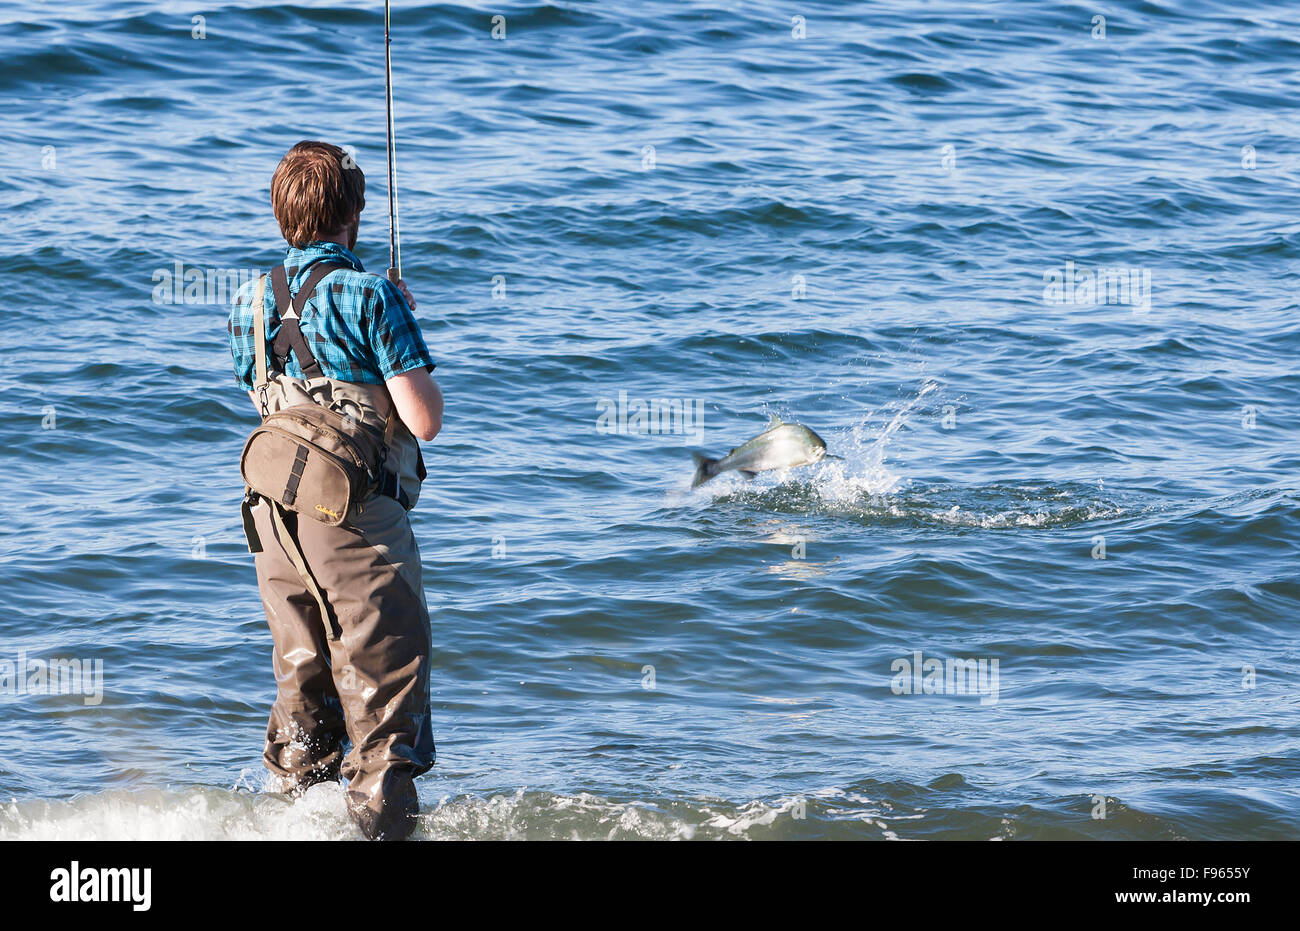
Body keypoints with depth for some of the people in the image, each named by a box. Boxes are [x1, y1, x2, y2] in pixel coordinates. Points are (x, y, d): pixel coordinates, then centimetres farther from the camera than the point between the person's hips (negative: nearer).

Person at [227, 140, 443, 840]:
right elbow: (425, 420, -15)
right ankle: (381, 820, -3)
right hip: (358, 518, -6)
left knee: (301, 682, 17)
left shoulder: (249, 303, 7)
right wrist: (403, 326, 0)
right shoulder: (370, 296, -13)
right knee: (384, 683, -1)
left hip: (273, 514, 6)